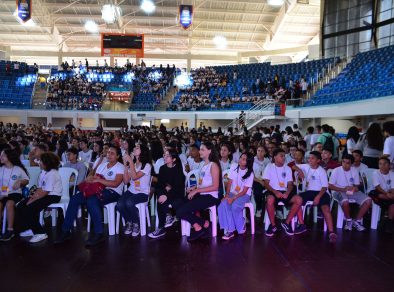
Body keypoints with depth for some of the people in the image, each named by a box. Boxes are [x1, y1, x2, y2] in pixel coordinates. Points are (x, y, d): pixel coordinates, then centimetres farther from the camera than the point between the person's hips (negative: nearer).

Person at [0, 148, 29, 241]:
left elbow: (26, 180, 12)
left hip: (15, 193, -2)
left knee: (9, 204, -33)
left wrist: (20, 182, -9)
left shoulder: (18, 169, 4)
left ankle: (10, 230, -24)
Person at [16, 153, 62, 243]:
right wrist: (33, 196, -5)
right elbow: (40, 188, 10)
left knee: (29, 209, -21)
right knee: (20, 206, 3)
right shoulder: (43, 172, 10)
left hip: (53, 196, -10)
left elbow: (45, 192, -21)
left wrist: (33, 199, -14)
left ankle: (40, 233, -9)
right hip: (44, 195, 10)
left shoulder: (52, 174, -20)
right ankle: (31, 229, 12)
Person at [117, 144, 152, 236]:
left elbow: (135, 177, -20)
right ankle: (128, 222, 6)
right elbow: (126, 181, 6)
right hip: (131, 191, 5)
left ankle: (136, 224, -7)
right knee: (119, 204, -24)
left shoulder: (147, 165, -6)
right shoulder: (132, 164, 13)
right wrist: (125, 165, -1)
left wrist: (130, 161, -16)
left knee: (129, 202, -33)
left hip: (143, 193, -5)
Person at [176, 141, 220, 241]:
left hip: (210, 197, -8)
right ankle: (198, 227, -2)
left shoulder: (213, 165, -8)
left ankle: (204, 223, 2)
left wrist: (196, 191, -16)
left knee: (181, 211, -18)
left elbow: (215, 187, -15)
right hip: (202, 195, 8)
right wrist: (194, 188, 0)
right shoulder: (204, 165, 17)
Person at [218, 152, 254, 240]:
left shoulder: (250, 174, -9)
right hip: (232, 193, 4)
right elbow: (229, 183, 2)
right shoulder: (234, 169, 3)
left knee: (235, 206, -32)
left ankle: (241, 228, -5)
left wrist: (233, 198, -23)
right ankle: (229, 229, -20)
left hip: (244, 195, -4)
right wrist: (227, 195, -12)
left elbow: (244, 191, -13)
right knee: (223, 205, -26)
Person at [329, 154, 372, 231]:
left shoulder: (354, 171, 3)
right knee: (345, 201, -38)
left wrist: (355, 188, -15)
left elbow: (357, 185, 10)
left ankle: (357, 221, -2)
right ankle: (348, 220, -8)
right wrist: (343, 189, -22)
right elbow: (330, 186, -10)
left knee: (368, 200, -16)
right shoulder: (336, 171, -9)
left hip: (351, 192, 5)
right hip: (339, 191, -5)